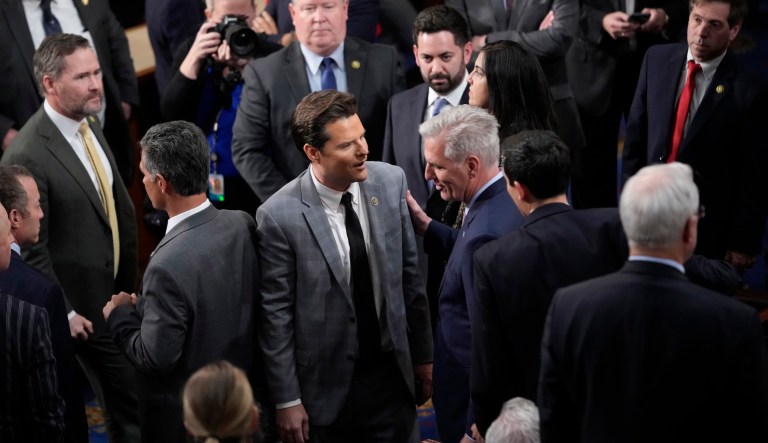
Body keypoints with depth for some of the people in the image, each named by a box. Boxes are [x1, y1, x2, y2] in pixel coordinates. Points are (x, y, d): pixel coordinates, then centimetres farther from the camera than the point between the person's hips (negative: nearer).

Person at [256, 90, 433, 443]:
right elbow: (276, 316, -12)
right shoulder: (279, 216, -19)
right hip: (326, 388, -4)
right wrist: (287, 401, -8)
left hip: (392, 374, 4)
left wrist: (422, 355, 10)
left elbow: (409, 275, 4)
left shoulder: (391, 181, -6)